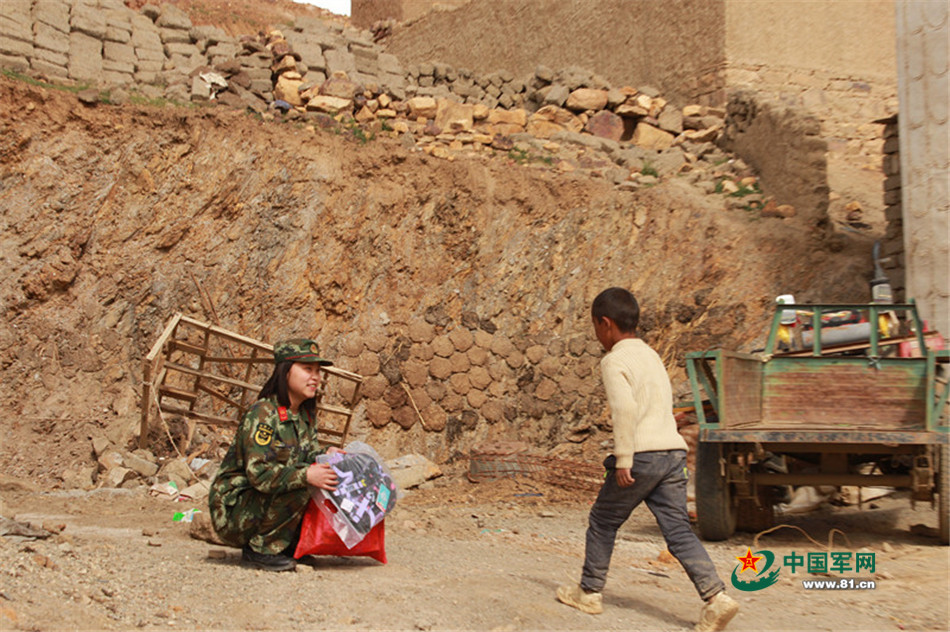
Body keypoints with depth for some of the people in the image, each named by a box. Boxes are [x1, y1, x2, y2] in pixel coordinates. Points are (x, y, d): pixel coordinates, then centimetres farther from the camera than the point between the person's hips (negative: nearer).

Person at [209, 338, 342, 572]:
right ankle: (259, 550, -12)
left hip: (265, 501, 8)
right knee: (297, 488, -30)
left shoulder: (306, 415, 7)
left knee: (328, 482, -3)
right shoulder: (263, 414, -21)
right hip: (233, 507, -8)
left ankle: (289, 545, 8)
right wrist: (305, 476, -35)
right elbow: (258, 473, -28)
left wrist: (325, 454, -12)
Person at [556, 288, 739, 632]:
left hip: (641, 454, -7)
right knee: (678, 530, 3)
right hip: (673, 450, 7)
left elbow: (625, 408, -21)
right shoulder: (651, 355, 20)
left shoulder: (614, 361, -6)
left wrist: (623, 459, -19)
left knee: (602, 522, 11)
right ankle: (716, 597, -11)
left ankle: (589, 592, 23)